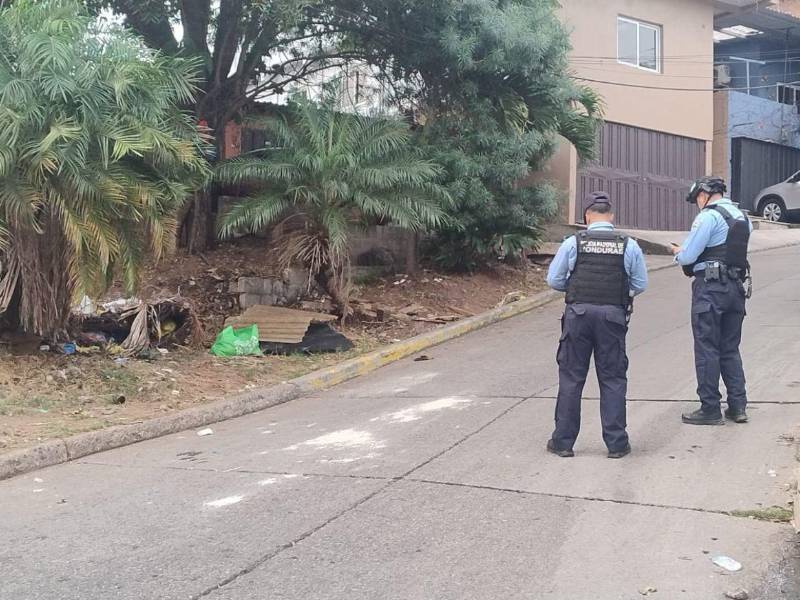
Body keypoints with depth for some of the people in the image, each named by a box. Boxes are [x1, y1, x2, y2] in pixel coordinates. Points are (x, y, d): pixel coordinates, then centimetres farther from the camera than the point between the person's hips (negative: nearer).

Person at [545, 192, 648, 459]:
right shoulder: (629, 246, 1)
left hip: (578, 314, 0)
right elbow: (640, 284, 7)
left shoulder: (573, 243, -2)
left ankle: (563, 441, 13)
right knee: (613, 379, 9)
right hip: (613, 316, 1)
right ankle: (616, 443, 13)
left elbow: (554, 280, 3)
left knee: (571, 377, 8)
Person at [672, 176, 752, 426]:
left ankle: (710, 409, 3)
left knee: (707, 349, 0)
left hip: (711, 287, -8)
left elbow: (688, 257, -15)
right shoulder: (742, 216, 13)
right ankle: (738, 406, 15)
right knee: (731, 349, 15)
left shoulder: (709, 216, -12)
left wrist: (677, 253, 8)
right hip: (737, 286, 8)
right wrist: (685, 252, 18)